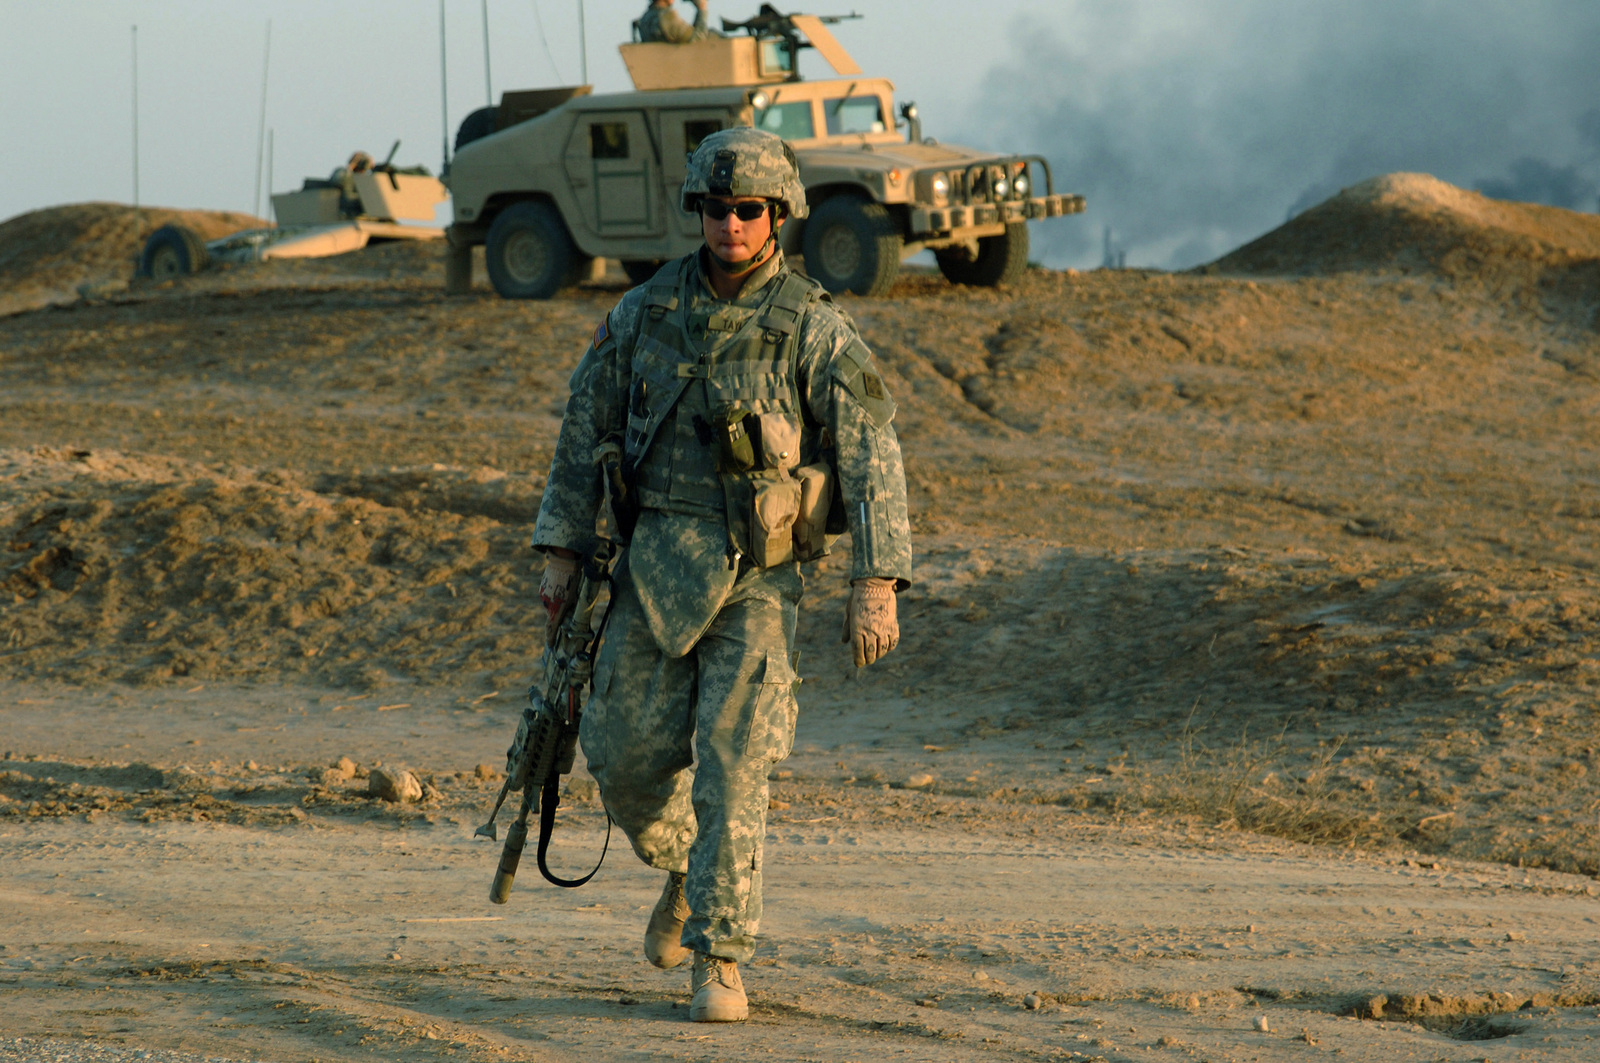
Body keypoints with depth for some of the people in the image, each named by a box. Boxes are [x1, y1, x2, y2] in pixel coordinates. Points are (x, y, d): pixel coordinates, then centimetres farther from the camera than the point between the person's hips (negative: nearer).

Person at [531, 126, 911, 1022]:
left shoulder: (817, 332, -8)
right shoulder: (647, 312, 3)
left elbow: (873, 461, -10)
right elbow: (585, 431, 10)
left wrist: (877, 586, -18)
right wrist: (562, 552, 6)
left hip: (758, 576, -3)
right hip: (658, 567, 4)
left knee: (732, 768, -11)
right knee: (628, 757, 4)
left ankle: (720, 961, -5)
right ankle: (686, 870, 36)